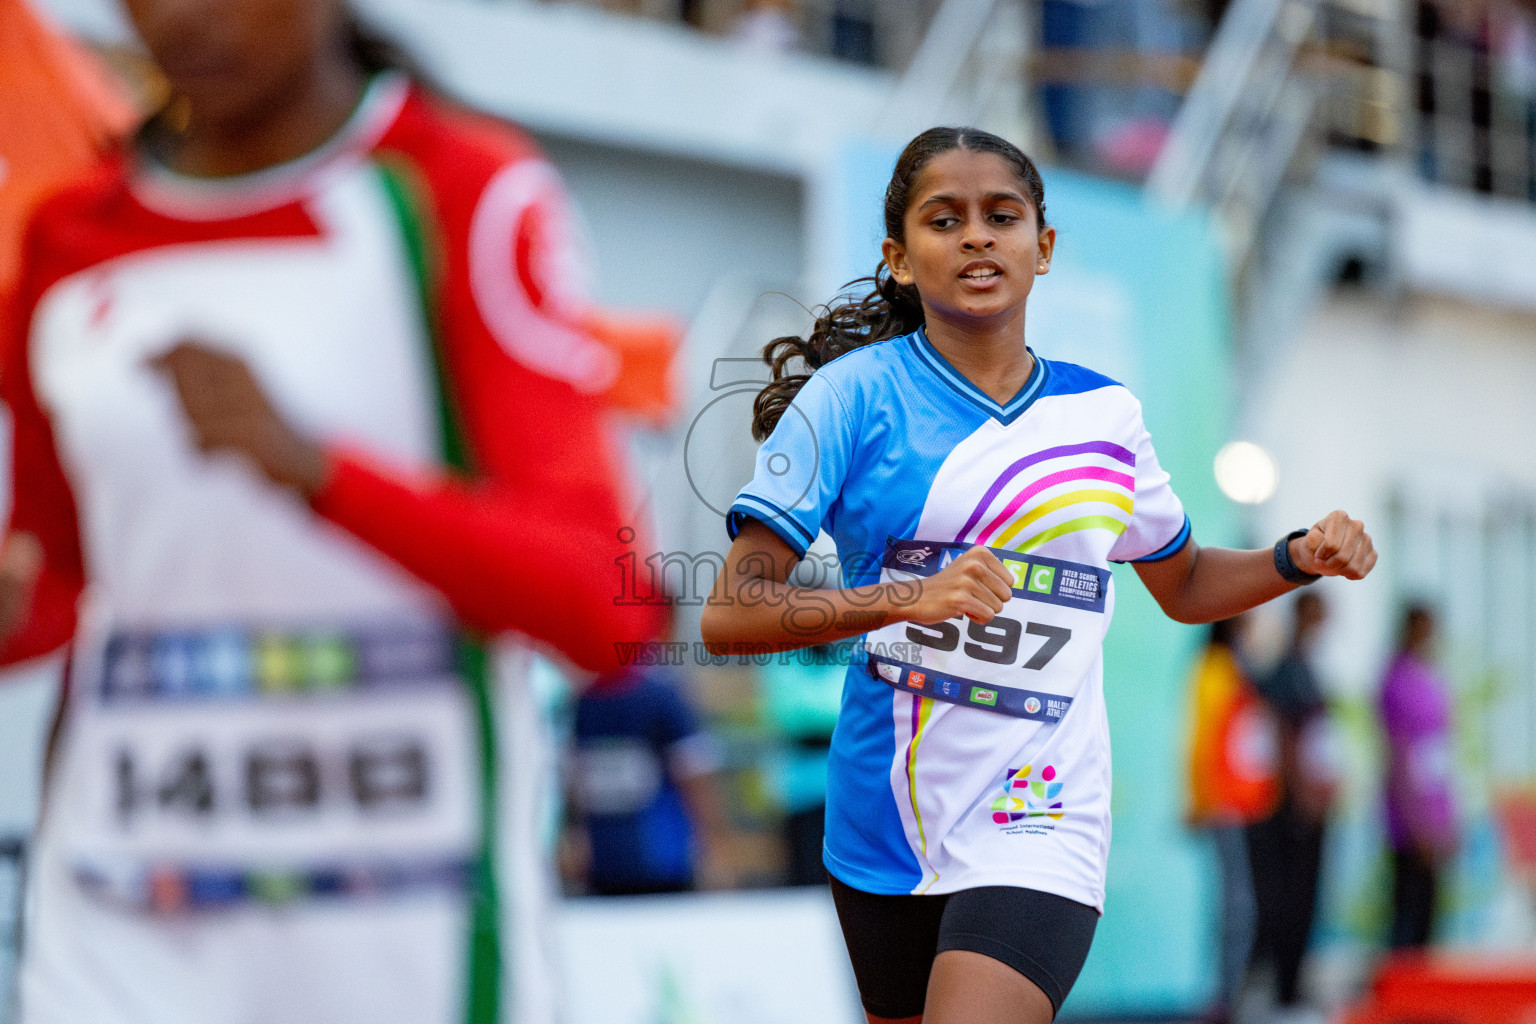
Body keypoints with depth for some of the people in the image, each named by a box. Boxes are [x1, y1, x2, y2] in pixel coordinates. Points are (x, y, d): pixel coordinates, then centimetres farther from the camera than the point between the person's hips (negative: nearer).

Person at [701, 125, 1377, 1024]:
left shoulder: (1105, 413, 7)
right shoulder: (855, 394, -5)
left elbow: (1184, 586, 24)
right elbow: (729, 615, -12)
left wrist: (1299, 559, 5)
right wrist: (907, 597, -26)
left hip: (1038, 825, 0)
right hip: (885, 835, 0)